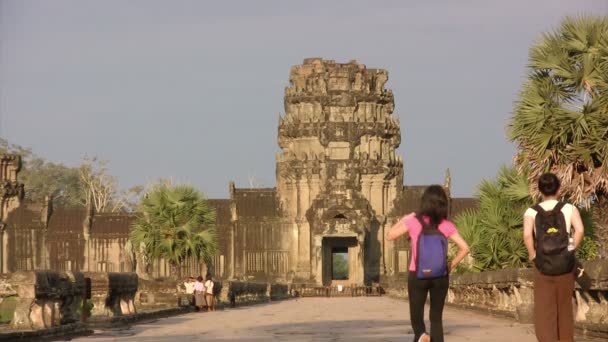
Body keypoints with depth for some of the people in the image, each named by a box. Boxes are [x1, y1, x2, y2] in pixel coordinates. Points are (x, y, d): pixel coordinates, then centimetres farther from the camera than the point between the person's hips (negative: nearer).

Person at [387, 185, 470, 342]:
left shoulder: (414, 222, -9)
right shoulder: (446, 226, -6)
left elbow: (390, 235, 3)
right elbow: (464, 248, -11)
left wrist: (404, 219, 15)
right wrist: (451, 265, 3)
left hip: (417, 276, -1)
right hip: (440, 277, 1)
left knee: (416, 315, 11)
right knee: (436, 317, 13)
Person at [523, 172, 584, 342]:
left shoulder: (532, 212, 1)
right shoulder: (569, 209, 1)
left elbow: (527, 235, -17)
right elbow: (580, 230, -16)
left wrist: (533, 256, -4)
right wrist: (572, 249, -2)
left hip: (543, 266, -1)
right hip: (565, 265, 1)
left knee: (544, 312, 2)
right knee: (565, 309, 16)